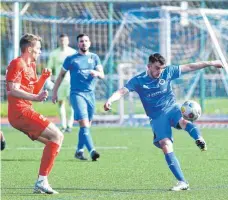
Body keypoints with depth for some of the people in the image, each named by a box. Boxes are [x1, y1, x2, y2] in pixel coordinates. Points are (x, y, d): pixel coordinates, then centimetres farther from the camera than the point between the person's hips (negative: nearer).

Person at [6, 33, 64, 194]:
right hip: (20, 112, -10)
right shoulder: (17, 64, -8)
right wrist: (35, 98, -32)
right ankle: (42, 181, -20)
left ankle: (41, 183, 8)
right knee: (56, 136, -18)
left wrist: (43, 78, 8)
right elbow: (13, 90, -20)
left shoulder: (31, 65, 22)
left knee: (56, 139, 11)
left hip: (24, 112, 10)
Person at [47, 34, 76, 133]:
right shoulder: (54, 54, 5)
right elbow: (49, 67, 10)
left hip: (71, 81, -2)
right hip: (59, 81, 2)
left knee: (71, 102, -15)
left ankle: (69, 125, -10)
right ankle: (63, 126, 11)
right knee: (60, 103, 3)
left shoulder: (73, 52, 2)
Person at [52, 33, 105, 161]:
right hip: (77, 93, -4)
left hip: (91, 94, 4)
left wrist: (97, 73, -20)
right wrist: (55, 92, 11)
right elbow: (61, 75, 12)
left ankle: (79, 151, 22)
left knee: (86, 126, 9)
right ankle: (92, 151, -29)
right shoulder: (71, 59, 4)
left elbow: (102, 75, 3)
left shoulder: (94, 58, 11)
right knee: (84, 124, -18)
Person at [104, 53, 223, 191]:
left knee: (183, 122, -37)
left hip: (171, 109, 1)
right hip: (157, 117, -1)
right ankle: (182, 182, -20)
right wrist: (110, 100, -35)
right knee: (166, 146, -19)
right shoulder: (138, 81, -4)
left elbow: (189, 67, 7)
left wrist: (210, 63, 9)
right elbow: (122, 92, -14)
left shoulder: (167, 72, 2)